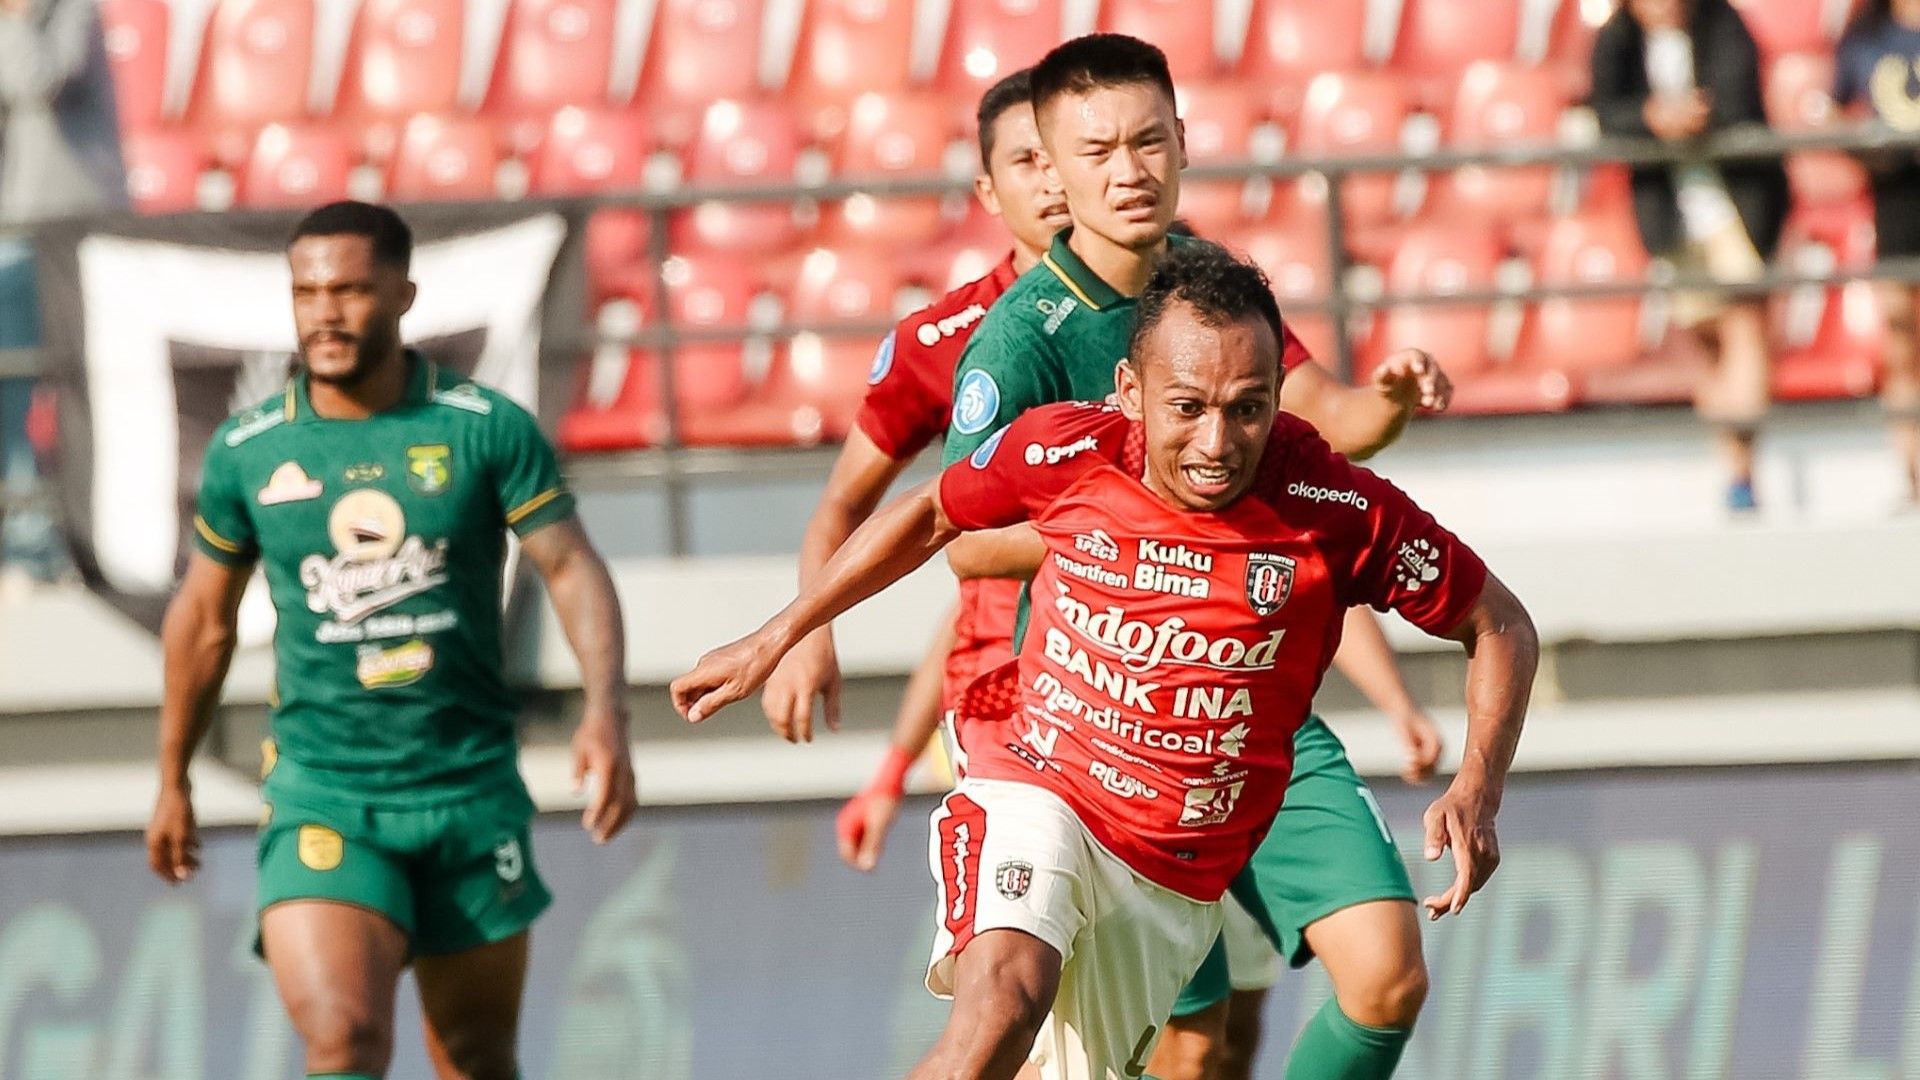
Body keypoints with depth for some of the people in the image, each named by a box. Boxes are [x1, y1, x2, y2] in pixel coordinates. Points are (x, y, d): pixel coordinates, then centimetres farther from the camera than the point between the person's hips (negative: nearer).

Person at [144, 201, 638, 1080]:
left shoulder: (487, 430, -2)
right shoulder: (246, 453, 2)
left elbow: (573, 569, -6)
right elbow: (203, 619, 15)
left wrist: (605, 711, -24)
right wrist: (173, 783, 21)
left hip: (471, 789, 1)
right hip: (322, 798, -1)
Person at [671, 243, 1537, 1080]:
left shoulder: (1336, 513, -15)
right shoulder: (1066, 450, -12)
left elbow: (1500, 626, -2)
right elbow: (933, 514, 10)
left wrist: (1478, 793, -18)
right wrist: (774, 640, 15)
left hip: (1176, 878, 2)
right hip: (1030, 793, -2)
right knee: (1004, 999, -30)